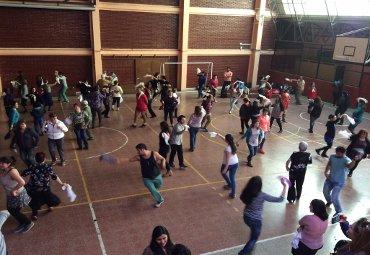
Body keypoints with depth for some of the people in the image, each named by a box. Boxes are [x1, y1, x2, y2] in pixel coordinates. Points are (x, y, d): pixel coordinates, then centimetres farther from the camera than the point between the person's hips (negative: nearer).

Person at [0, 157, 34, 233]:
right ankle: (22, 224, 41)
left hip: (18, 195, -8)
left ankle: (29, 223, 26)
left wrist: (13, 190, -29)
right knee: (10, 210, 19)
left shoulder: (12, 171, -30)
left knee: (14, 211, 5)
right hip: (10, 195, 8)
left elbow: (22, 182, -39)